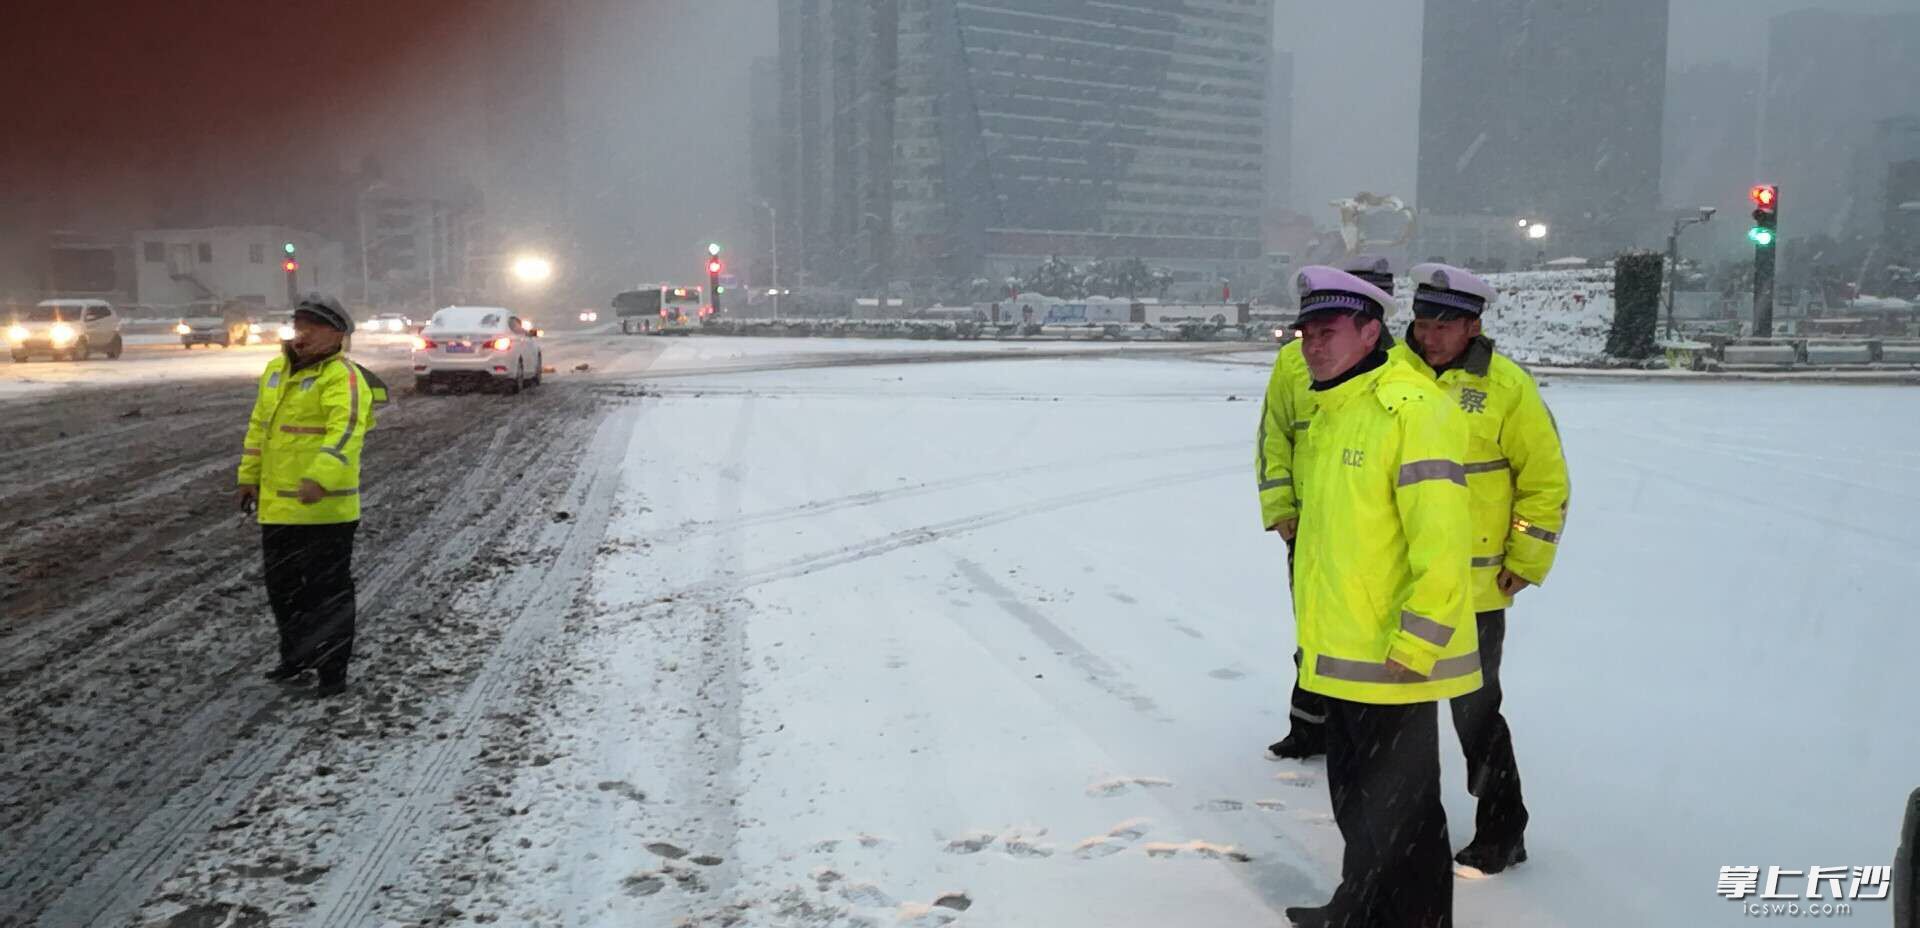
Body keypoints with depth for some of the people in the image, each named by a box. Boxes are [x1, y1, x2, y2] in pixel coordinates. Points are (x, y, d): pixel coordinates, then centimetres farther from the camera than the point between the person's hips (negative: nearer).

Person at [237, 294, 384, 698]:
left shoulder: (343, 377, -15)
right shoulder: (276, 370, 12)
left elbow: (346, 432, -30)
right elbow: (259, 426, 22)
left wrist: (320, 477, -43)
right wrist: (249, 476, 20)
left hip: (325, 509, -8)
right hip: (277, 507, 8)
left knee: (328, 590, 0)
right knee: (282, 587, 20)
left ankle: (333, 670, 10)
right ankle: (296, 656, 38)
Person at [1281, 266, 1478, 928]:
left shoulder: (1410, 408, -18)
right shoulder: (1325, 412, 11)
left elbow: (1440, 543, -22)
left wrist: (1411, 647, -21)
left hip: (1394, 657, -9)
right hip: (1341, 656, 9)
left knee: (1397, 809, 4)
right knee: (1353, 795, 23)